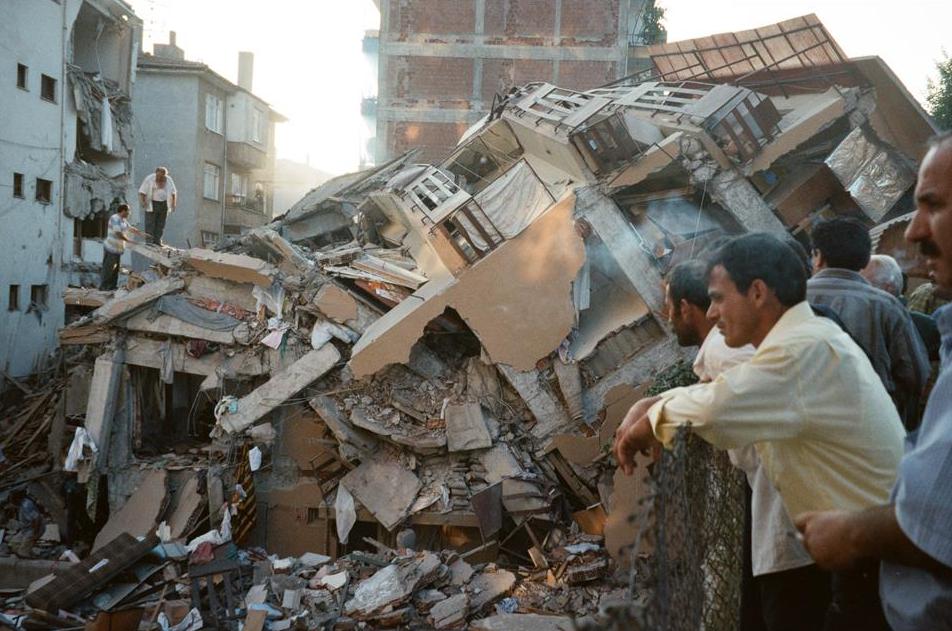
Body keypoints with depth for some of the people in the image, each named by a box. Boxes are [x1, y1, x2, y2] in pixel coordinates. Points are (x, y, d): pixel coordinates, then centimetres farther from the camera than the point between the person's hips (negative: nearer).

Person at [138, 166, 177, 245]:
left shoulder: (168, 180, 3)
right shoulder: (149, 179, -7)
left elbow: (173, 192, 8)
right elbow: (142, 191, -9)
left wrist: (173, 203, -1)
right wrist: (142, 201, -21)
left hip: (164, 204, 3)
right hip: (151, 204, -3)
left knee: (161, 224, 4)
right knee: (150, 223, -7)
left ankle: (157, 241, 10)